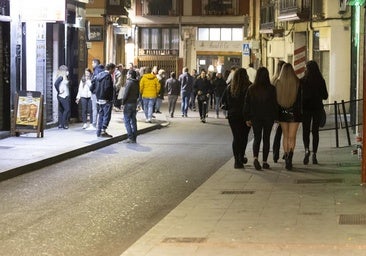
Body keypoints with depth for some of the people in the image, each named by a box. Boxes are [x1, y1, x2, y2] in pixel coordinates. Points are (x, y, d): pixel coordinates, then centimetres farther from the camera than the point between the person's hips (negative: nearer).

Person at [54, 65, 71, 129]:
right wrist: (59, 91, -15)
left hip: (66, 96, 9)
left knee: (61, 110, 9)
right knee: (67, 109, -8)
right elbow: (56, 84, -23)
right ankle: (64, 124, -5)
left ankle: (60, 124, 11)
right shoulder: (61, 77, -12)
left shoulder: (64, 77, 15)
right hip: (63, 96, -9)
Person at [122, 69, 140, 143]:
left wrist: (123, 102, -8)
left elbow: (126, 93, -16)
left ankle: (130, 137, -9)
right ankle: (134, 138, 12)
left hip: (128, 104, -8)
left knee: (127, 121, -4)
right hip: (134, 103, 8)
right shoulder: (136, 83, 9)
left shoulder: (129, 82, -15)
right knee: (133, 121, 10)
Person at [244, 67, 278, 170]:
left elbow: (247, 104, 1)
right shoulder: (271, 89, -8)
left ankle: (255, 158, -17)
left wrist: (247, 118, 8)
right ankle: (265, 161, 9)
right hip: (268, 117, -1)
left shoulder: (251, 88, -2)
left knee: (257, 138, 7)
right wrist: (276, 117, 4)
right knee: (266, 139, 8)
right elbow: (275, 103, -4)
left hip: (255, 117, 1)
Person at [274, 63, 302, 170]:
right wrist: (299, 111, 5)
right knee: (292, 137, 0)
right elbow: (300, 98, -5)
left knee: (285, 136, 16)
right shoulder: (297, 83, -9)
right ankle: (289, 158, -17)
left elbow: (275, 98, 0)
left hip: (282, 112, 2)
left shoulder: (278, 83, -4)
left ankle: (286, 157, 19)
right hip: (294, 113, -2)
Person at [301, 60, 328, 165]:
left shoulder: (302, 81, -9)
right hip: (317, 108, 2)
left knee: (305, 131, 5)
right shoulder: (321, 81, -3)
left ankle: (307, 149, -20)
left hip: (306, 108, -2)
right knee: (315, 131, 11)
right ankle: (314, 154, 9)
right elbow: (325, 96, 2)